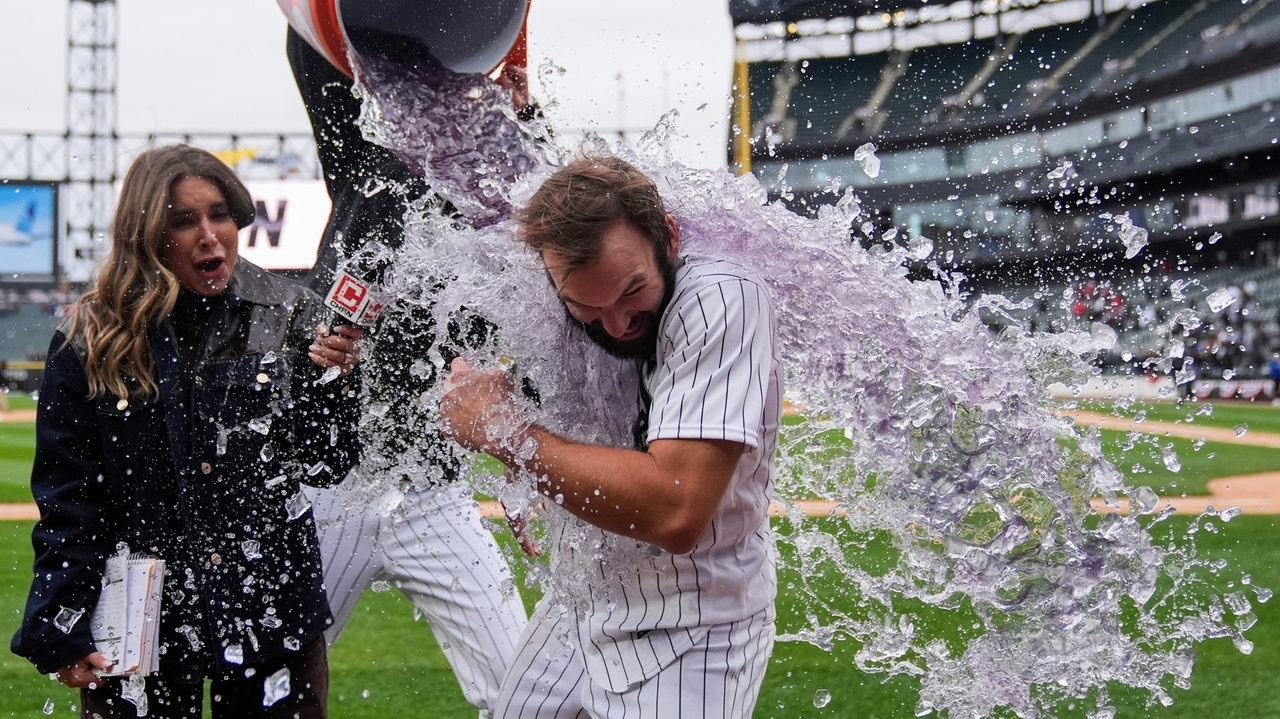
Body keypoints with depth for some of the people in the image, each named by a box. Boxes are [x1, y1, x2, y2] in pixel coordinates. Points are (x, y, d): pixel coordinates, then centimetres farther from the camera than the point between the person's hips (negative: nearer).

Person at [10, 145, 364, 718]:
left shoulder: (289, 318, -1)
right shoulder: (90, 339, -3)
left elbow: (325, 466, -1)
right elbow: (65, 501, 0)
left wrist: (333, 383, -18)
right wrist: (60, 632, -3)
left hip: (272, 614, 1)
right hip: (141, 625, 0)